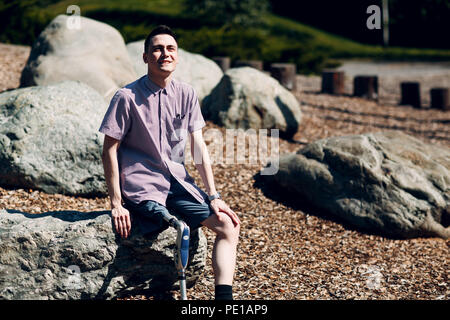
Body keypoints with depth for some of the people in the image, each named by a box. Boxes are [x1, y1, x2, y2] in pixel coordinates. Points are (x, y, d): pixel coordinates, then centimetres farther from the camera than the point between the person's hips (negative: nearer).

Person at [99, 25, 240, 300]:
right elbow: (109, 150, -7)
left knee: (228, 224, -10)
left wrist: (213, 196, 0)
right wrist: (116, 204, -11)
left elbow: (198, 147, 6)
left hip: (178, 182, 5)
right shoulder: (128, 96, -9)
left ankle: (224, 297, -15)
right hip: (142, 184, -5)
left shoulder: (186, 94, 5)